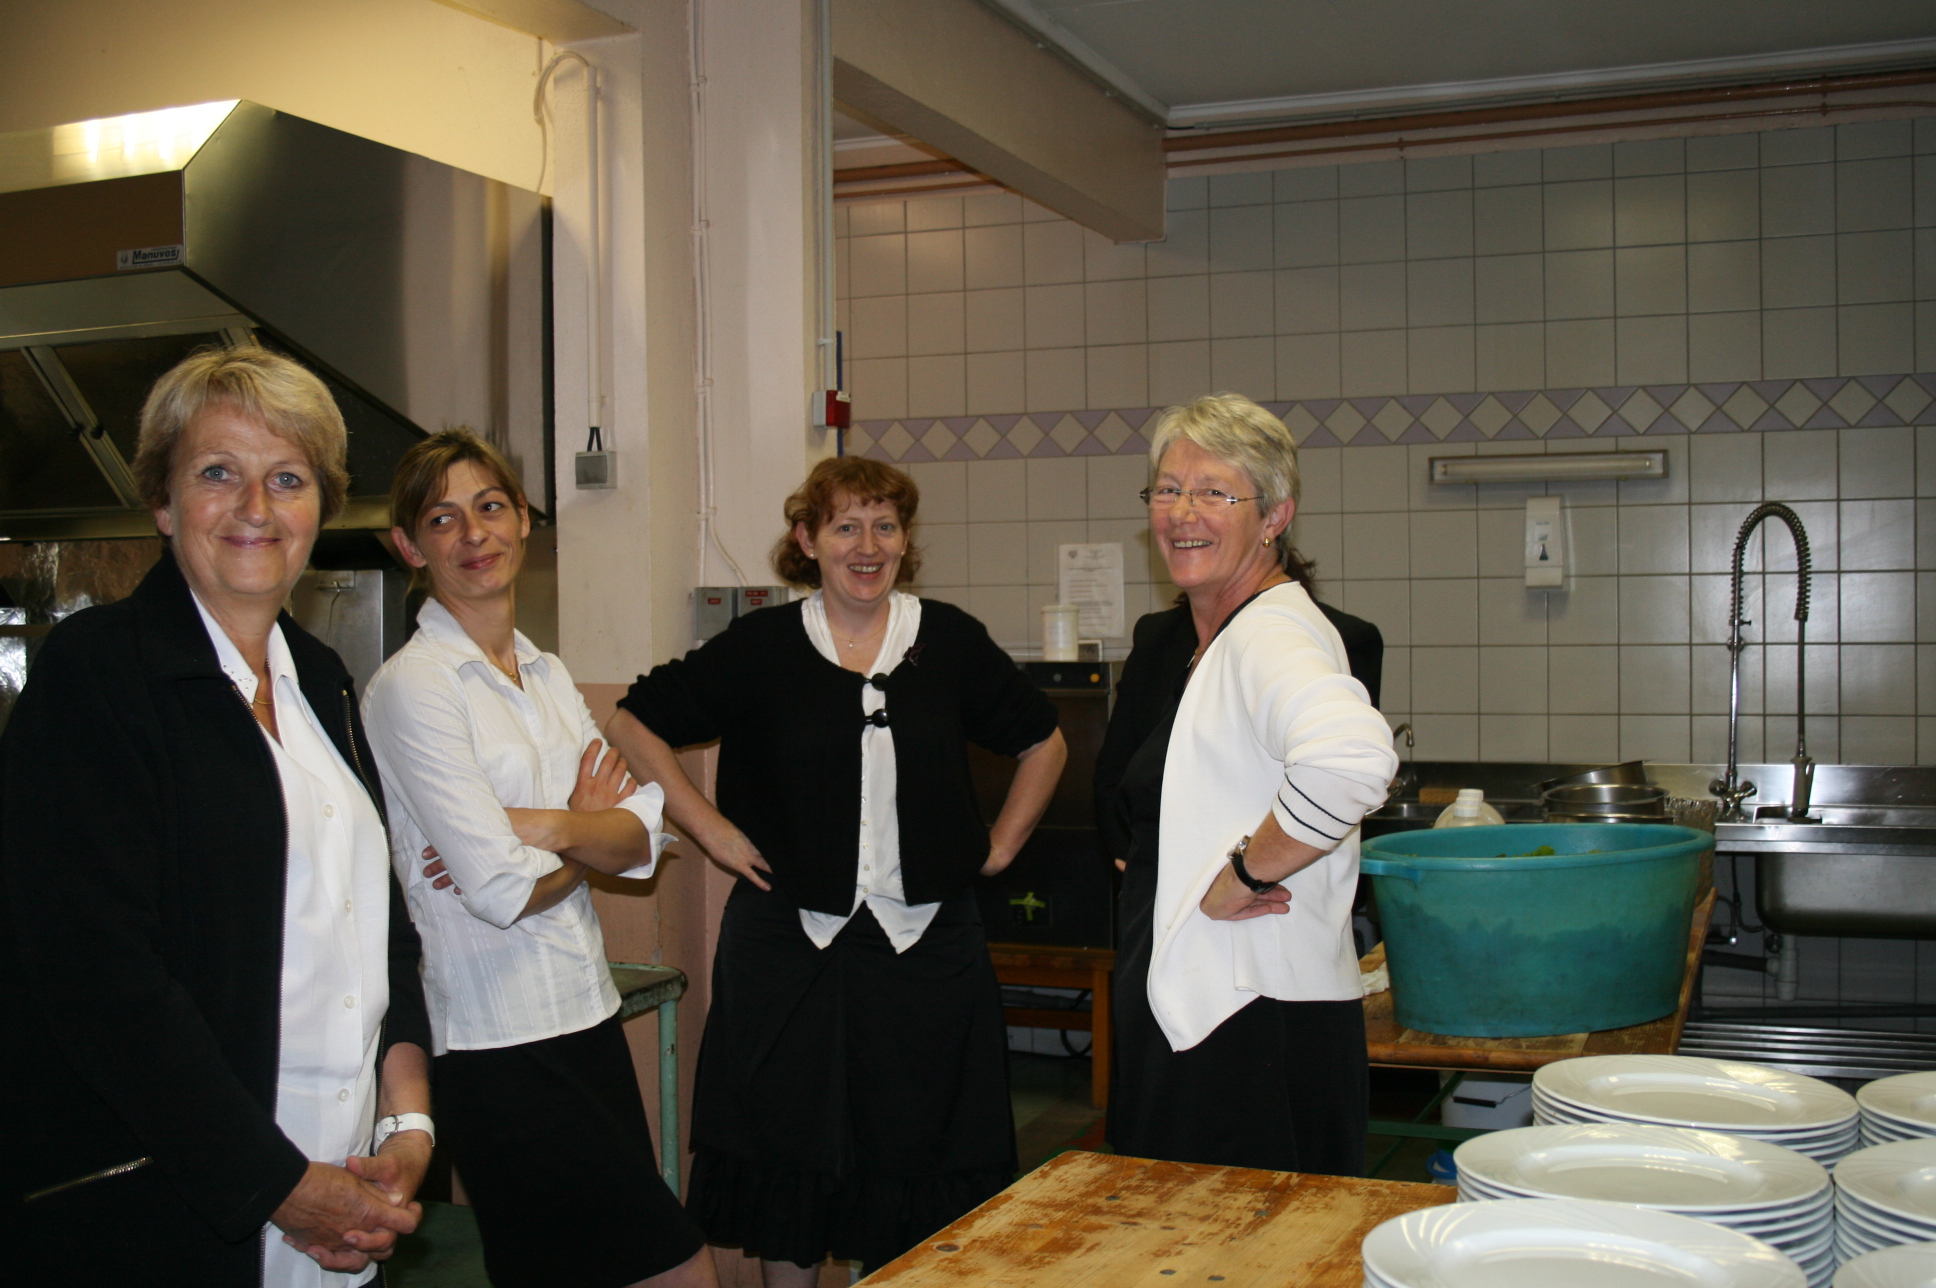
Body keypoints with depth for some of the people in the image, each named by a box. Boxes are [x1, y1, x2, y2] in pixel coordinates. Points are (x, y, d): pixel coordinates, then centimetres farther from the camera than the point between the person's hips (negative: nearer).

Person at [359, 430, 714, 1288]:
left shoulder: (547, 675, 12)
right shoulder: (413, 686, -12)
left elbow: (643, 839, 4)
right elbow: (502, 890, -18)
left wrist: (546, 825, -13)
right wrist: (590, 838, -1)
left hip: (586, 1021, 7)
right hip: (499, 1048, -7)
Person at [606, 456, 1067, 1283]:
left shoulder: (949, 641, 3)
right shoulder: (761, 647, -2)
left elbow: (1043, 743, 15)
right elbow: (633, 726, 5)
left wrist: (1000, 846, 8)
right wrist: (708, 828, 0)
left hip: (926, 947, 1)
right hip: (789, 947, -1)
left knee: (924, 1156, 8)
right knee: (787, 1159, 7)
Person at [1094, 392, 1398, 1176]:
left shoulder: (1275, 633, -17)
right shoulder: (1169, 639, 12)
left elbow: (1354, 757, -38)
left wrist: (1245, 872, -26)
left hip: (1260, 1021, -9)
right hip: (1181, 1005, 9)